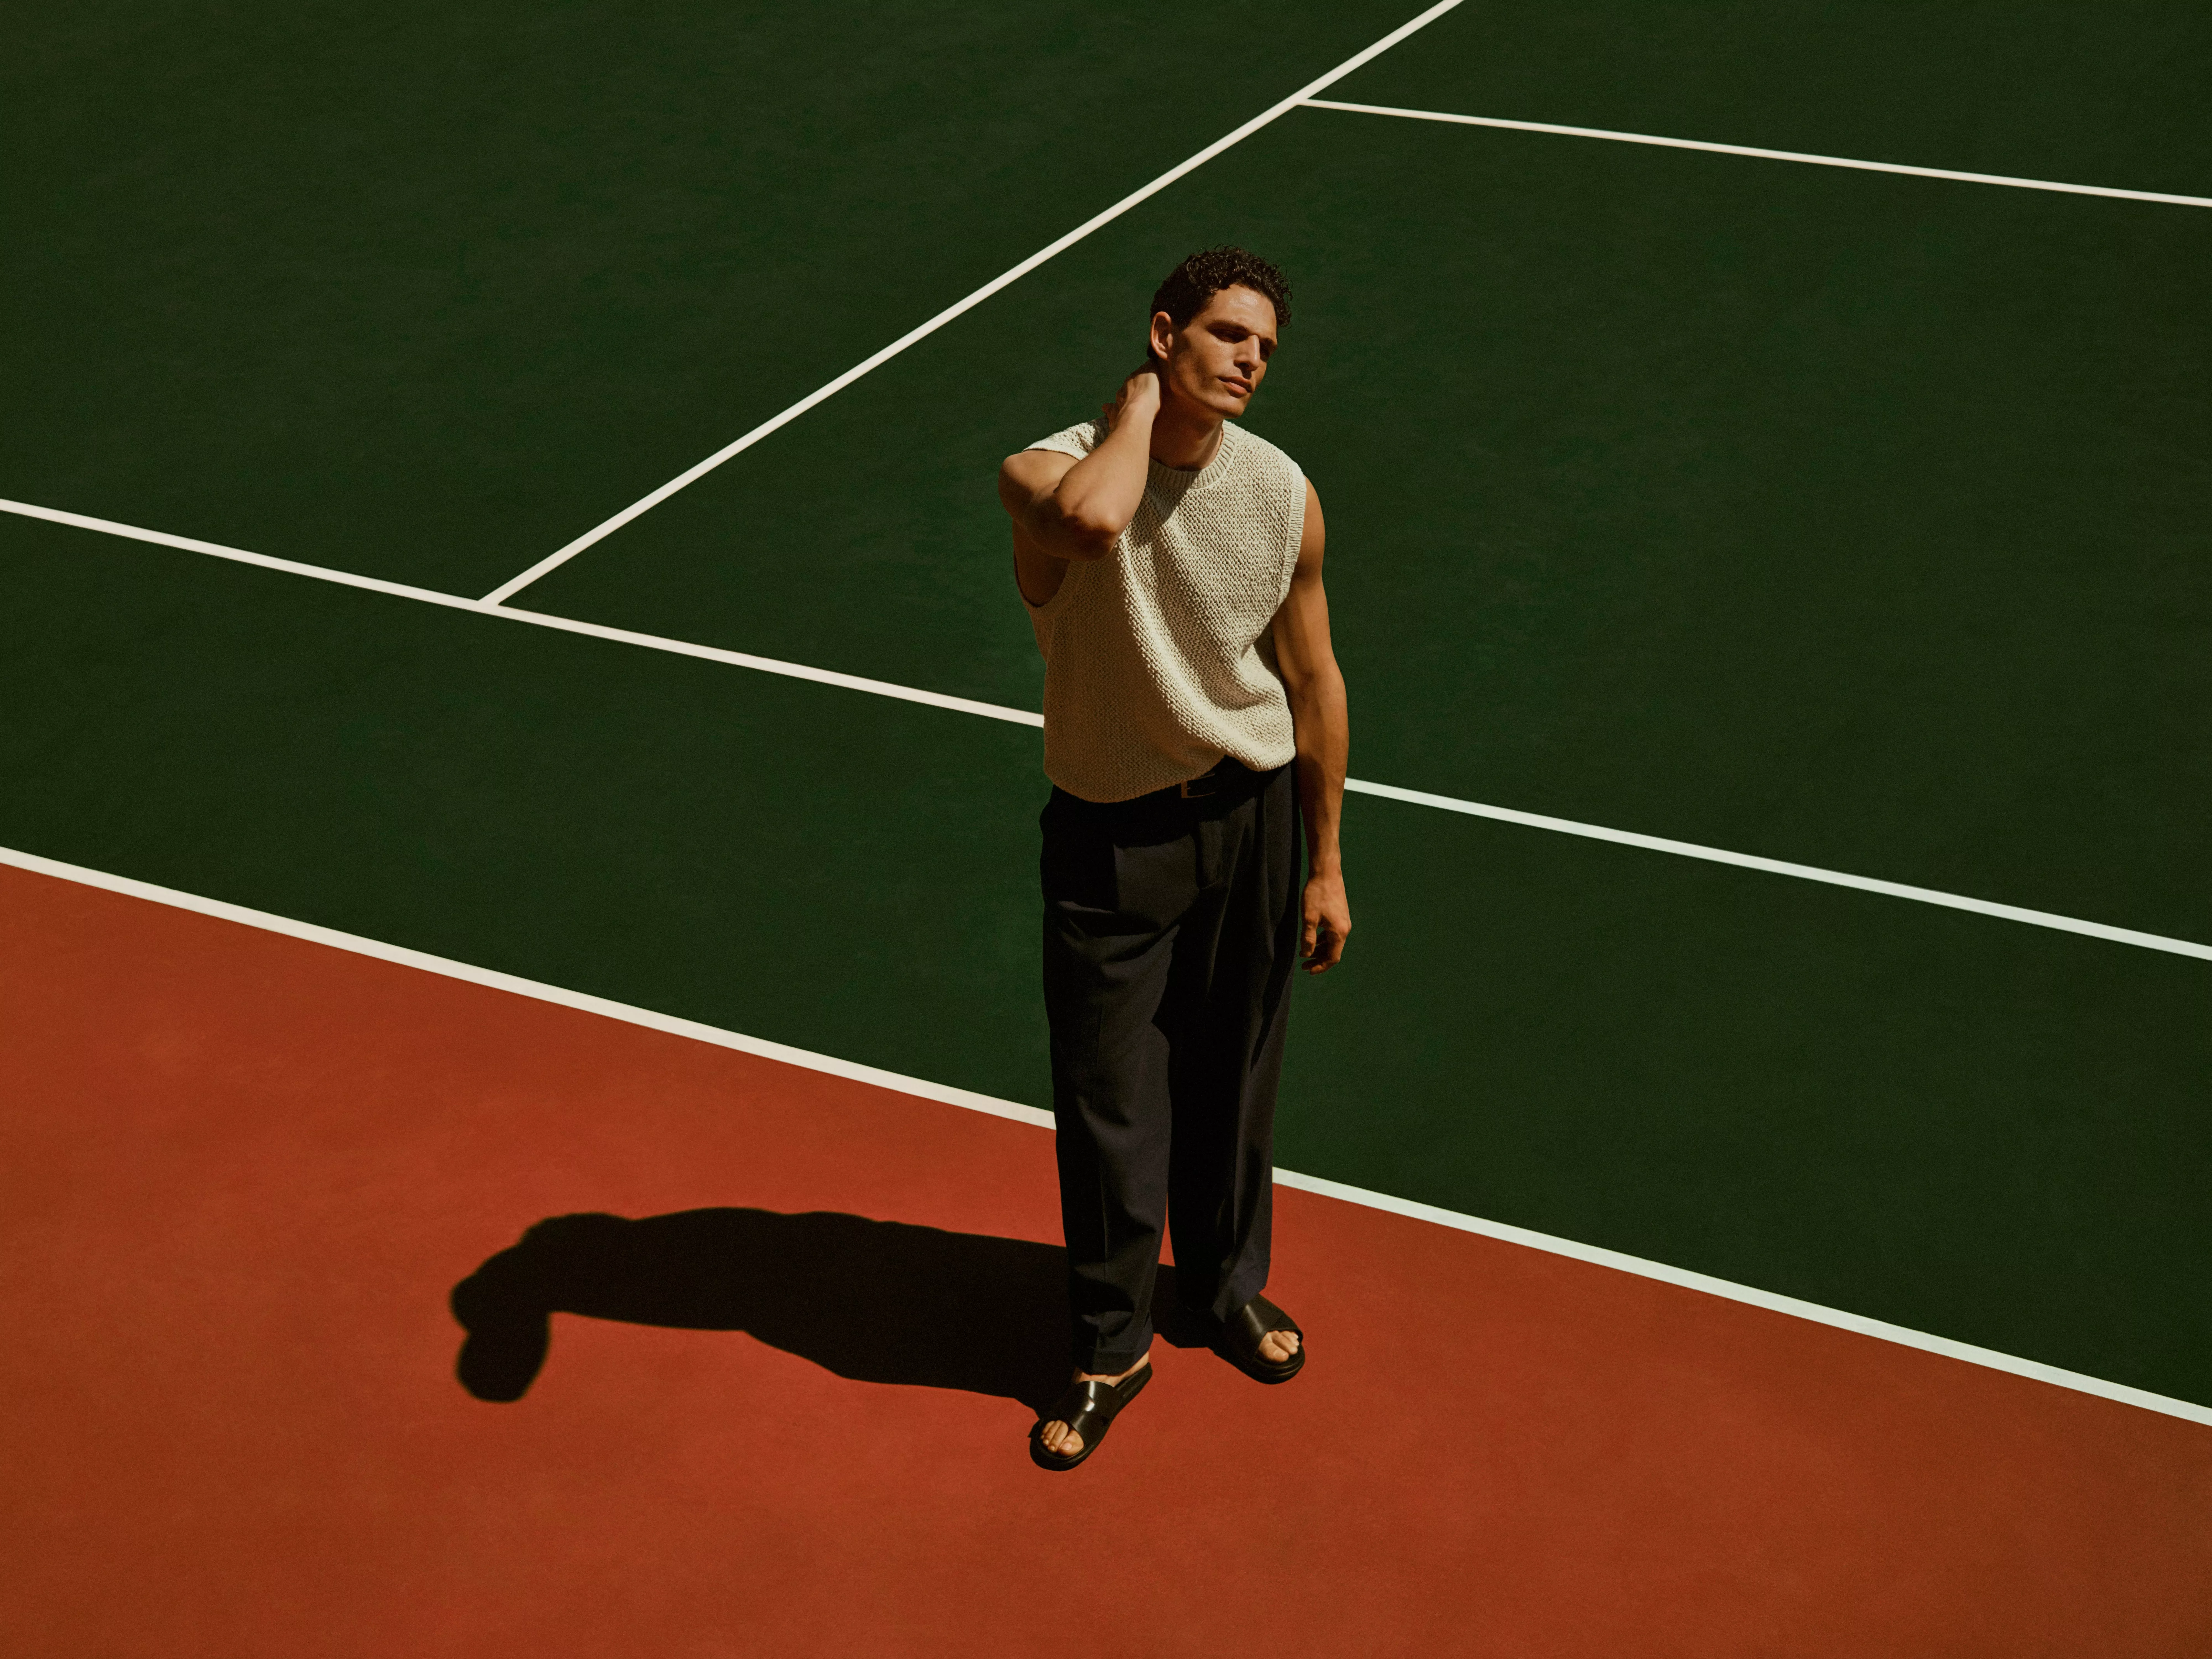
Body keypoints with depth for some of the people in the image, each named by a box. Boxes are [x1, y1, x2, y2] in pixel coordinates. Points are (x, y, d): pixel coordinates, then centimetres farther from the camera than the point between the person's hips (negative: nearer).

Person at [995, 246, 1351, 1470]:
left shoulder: (1283, 495, -6)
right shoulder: (1046, 472, -19)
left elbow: (1313, 682, 4)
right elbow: (1092, 517, -46)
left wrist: (1324, 864, 7)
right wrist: (1142, 399, -26)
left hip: (1248, 818, 3)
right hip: (1108, 832, -3)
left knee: (1232, 1083, 18)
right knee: (1107, 1106, 4)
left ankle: (1224, 1285, 43)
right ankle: (1111, 1346, 25)